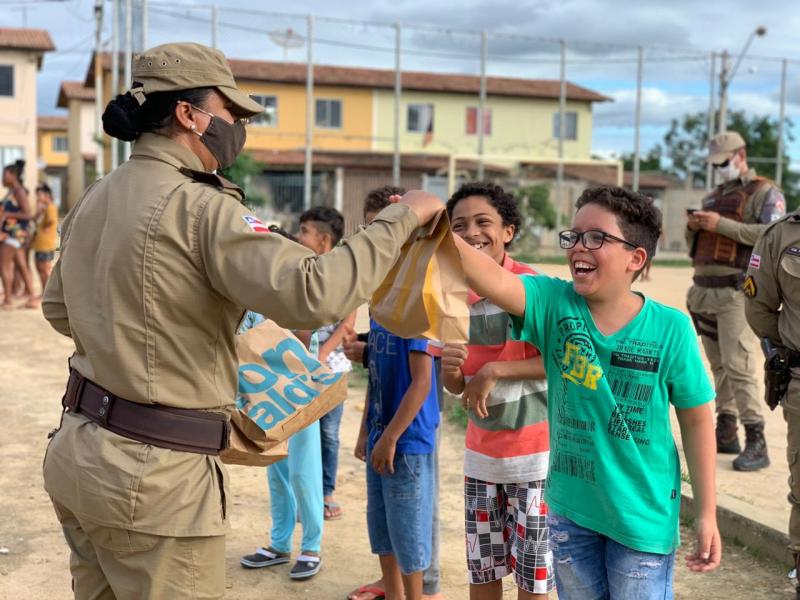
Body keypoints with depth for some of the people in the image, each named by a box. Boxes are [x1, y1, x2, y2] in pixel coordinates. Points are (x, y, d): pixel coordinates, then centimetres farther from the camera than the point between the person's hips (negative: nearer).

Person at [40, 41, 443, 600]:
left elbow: (58, 308, 21)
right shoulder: (199, 207, -19)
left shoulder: (94, 199, 8)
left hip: (80, 450, 9)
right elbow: (313, 295, -29)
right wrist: (399, 219, -17)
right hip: (155, 475, -9)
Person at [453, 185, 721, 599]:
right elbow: (496, 282, -29)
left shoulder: (670, 329, -14)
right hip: (569, 508, 3)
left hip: (642, 516, -3)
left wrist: (706, 513, -3)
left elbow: (696, 421, -5)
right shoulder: (554, 303, -10)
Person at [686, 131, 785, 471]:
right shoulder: (713, 197, 21)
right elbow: (694, 245, 24)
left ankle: (756, 443, -12)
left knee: (738, 366, -14)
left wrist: (722, 225, -18)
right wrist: (693, 227, 1)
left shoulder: (765, 193, 0)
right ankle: (725, 433, 17)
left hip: (736, 292, -7)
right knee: (718, 365, 10)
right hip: (704, 290, 7)